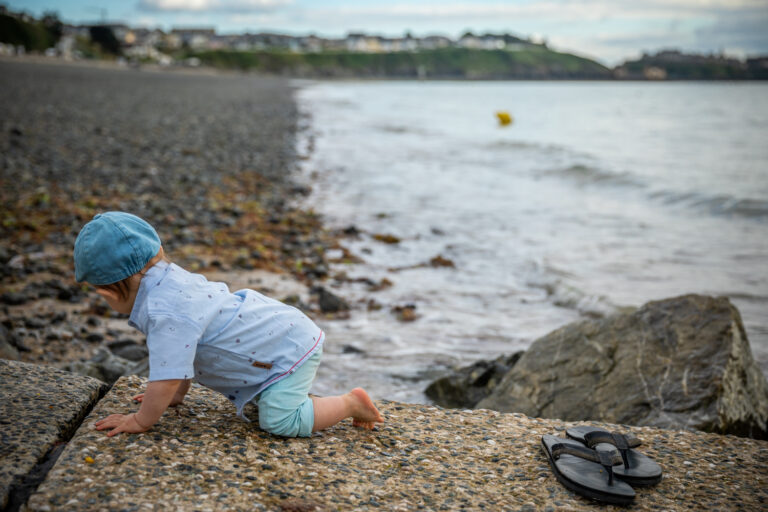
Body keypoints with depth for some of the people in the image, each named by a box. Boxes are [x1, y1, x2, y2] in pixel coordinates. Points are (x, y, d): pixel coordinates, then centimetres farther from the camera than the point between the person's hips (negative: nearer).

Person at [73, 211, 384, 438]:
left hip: (289, 347, -10)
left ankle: (351, 403, -4)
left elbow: (168, 377, -30)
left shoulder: (165, 313, -30)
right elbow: (182, 353, 17)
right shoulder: (172, 278, 3)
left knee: (279, 422, -19)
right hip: (278, 327, 10)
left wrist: (141, 421, -15)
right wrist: (176, 395, 21)